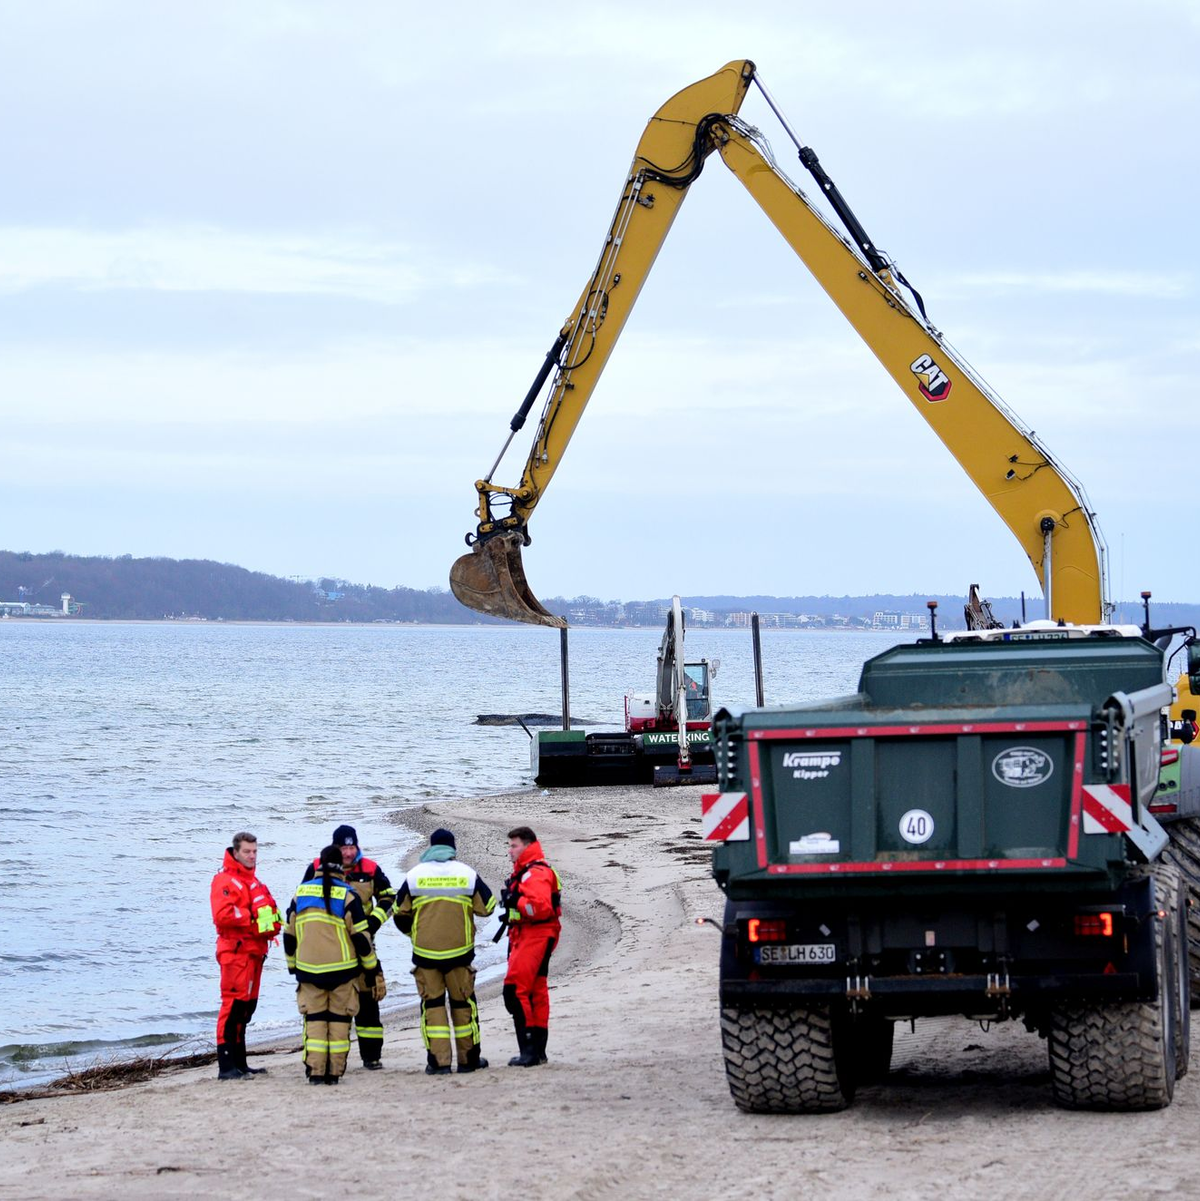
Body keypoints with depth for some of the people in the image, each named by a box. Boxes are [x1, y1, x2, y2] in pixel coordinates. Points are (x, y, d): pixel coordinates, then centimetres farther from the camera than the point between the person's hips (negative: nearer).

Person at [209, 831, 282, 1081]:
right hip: (235, 951, -10)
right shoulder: (224, 881, -9)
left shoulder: (254, 882, 22)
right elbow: (222, 915, -21)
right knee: (233, 1005, -13)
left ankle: (239, 1063, 21)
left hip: (254, 952, 10)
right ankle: (226, 1067, -14)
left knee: (246, 1008, 14)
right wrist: (253, 917, -18)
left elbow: (269, 910, 26)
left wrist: (272, 924, 5)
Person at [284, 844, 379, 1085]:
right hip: (342, 970, -2)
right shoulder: (347, 896, -7)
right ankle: (335, 1071, 3)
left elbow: (289, 936, 11)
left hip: (309, 970, 3)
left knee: (315, 1019, 7)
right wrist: (371, 967, 4)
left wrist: (293, 966, 23)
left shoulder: (301, 893, 5)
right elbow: (361, 936, -6)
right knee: (339, 1019, 5)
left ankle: (315, 1071, 0)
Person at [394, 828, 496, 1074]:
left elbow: (401, 914, 5)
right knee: (463, 1002, 12)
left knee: (432, 1003, 6)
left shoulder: (414, 876, -1)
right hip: (459, 950, 0)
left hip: (425, 952, 0)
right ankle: (469, 1059, 17)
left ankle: (438, 1061, -1)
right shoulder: (467, 874, -2)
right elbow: (487, 907, 5)